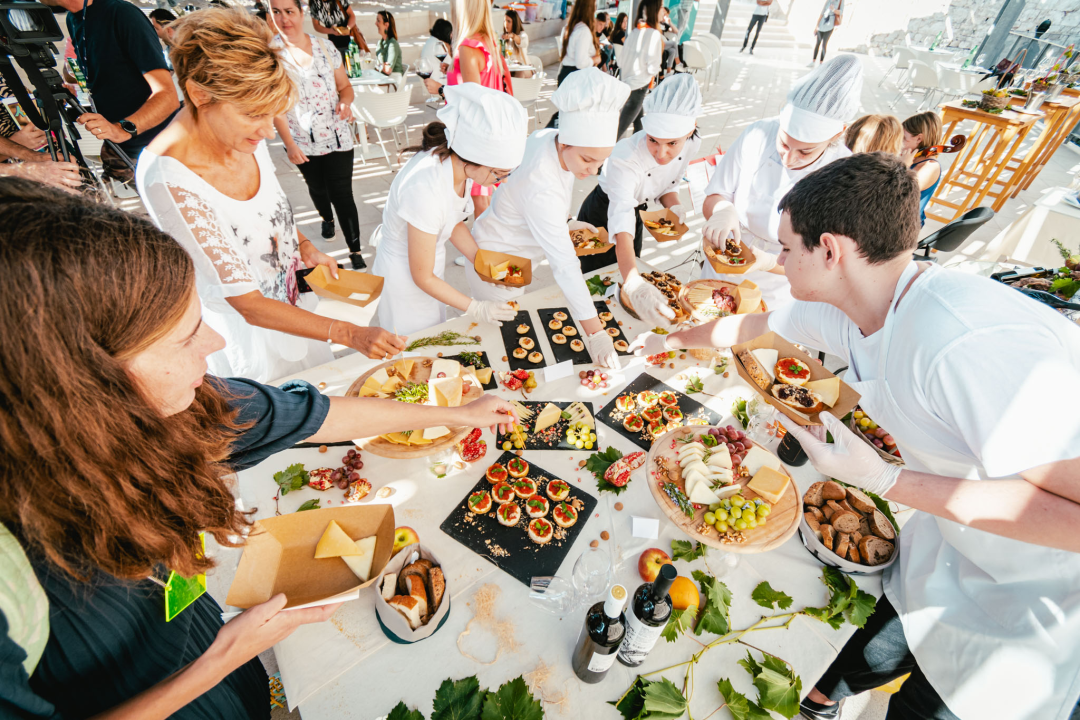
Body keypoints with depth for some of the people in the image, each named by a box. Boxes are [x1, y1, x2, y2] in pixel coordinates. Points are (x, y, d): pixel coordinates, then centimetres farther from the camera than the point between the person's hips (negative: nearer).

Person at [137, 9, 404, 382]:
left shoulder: (245, 134, -11)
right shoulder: (170, 180, -31)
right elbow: (248, 305, -30)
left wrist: (303, 245, -5)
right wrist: (350, 334, -34)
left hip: (294, 305, 6)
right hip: (246, 333, -6)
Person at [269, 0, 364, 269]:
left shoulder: (325, 47, 1)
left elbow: (345, 86, 8)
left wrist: (345, 101, -15)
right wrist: (289, 144, -12)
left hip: (337, 137, -1)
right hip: (302, 142, 1)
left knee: (342, 193, -7)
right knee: (317, 188, 19)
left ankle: (355, 251, -1)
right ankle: (326, 219, 51)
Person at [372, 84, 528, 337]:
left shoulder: (456, 163, -15)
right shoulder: (427, 190, -36)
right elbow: (423, 277, -24)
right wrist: (476, 309, -18)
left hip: (431, 262, 7)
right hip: (405, 276, -7)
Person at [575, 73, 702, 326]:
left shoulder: (691, 144, -20)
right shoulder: (625, 157, -39)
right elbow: (621, 227, -50)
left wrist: (674, 206, -24)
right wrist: (634, 284, -66)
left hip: (636, 211, 6)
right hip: (600, 217, -5)